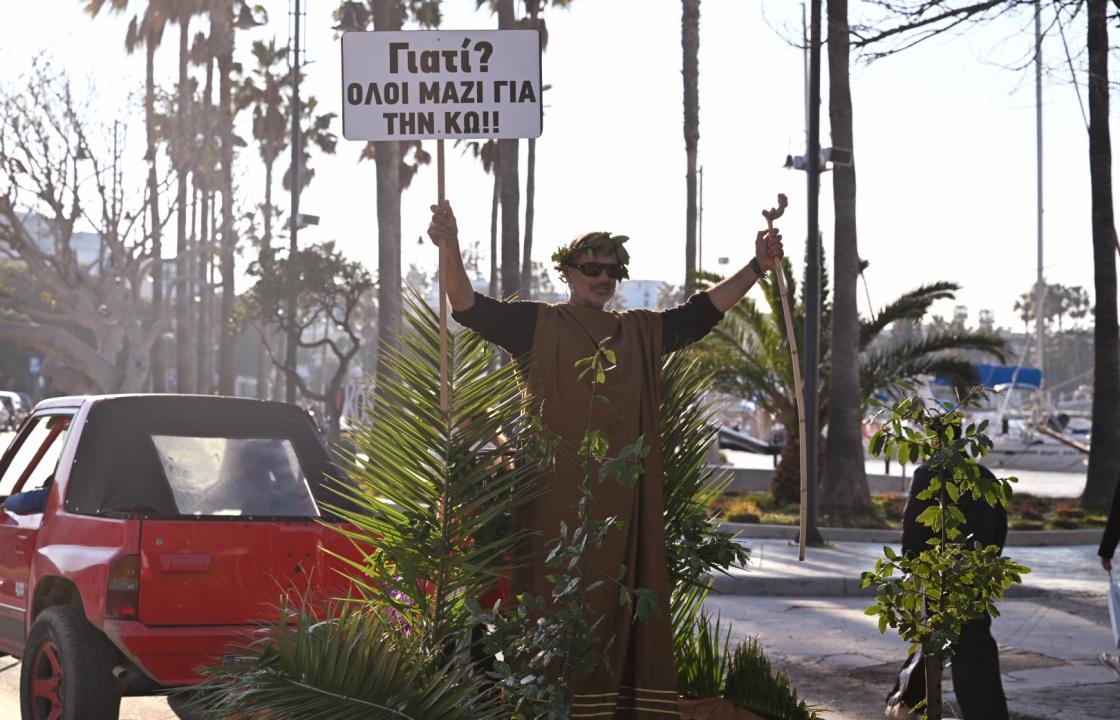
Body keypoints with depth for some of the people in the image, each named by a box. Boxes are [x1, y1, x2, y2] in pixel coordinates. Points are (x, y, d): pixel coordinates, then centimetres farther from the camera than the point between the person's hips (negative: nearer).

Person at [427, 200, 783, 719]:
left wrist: (756, 267, 10)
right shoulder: (538, 325, 4)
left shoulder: (641, 332, 16)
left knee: (626, 597, 3)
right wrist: (450, 250, -22)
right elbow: (471, 308, -6)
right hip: (561, 496, -4)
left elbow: (701, 311, 19)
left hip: (625, 496, 4)